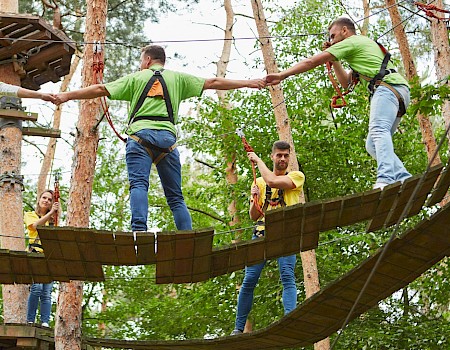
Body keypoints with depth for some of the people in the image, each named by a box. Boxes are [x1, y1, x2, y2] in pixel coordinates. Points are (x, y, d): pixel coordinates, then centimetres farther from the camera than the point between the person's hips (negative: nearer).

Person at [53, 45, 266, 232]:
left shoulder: (136, 78, 17)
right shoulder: (177, 78, 22)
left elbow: (101, 90, 13)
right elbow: (212, 83, 21)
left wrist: (66, 96, 19)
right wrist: (248, 83, 26)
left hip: (140, 135, -2)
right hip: (167, 136, 2)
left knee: (138, 185, -13)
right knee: (175, 196, 6)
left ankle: (139, 231, -34)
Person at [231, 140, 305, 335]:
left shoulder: (296, 176, 7)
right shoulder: (259, 182, 19)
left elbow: (272, 181, -13)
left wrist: (258, 160, 1)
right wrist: (254, 199, -3)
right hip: (261, 232, 3)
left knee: (287, 277, -19)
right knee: (249, 280, -4)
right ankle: (238, 328, 2)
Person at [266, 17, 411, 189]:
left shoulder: (350, 42, 8)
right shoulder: (365, 43, 39)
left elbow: (312, 62, 6)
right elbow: (346, 82, 42)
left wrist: (282, 75, 11)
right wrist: (333, 60, 34)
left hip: (387, 87, -9)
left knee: (378, 130, -29)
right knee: (372, 145, 6)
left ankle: (385, 179, -50)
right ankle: (405, 180, -7)